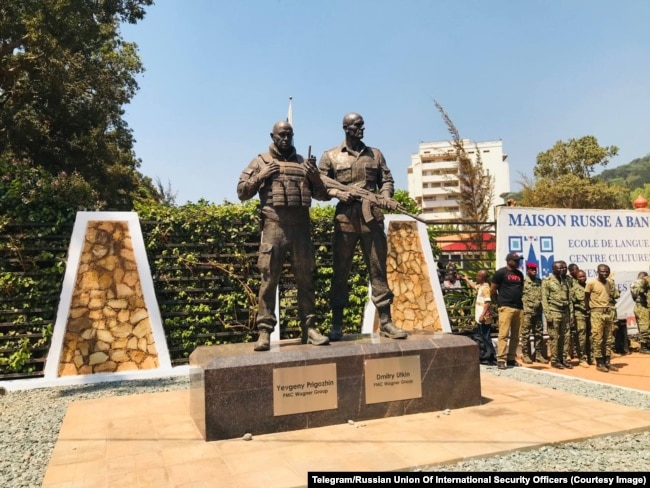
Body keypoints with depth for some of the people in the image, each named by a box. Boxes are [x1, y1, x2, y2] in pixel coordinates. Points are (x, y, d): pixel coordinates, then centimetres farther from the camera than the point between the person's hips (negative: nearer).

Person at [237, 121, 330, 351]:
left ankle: (309, 327, 13)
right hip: (274, 226, -2)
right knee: (269, 278, -3)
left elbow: (322, 195, 17)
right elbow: (241, 192, 8)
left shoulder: (303, 162, 18)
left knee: (305, 278, 5)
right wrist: (260, 176, -5)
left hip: (301, 226, 3)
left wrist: (315, 176, -1)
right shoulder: (260, 161, 11)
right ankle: (265, 331, 2)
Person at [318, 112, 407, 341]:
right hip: (345, 218, -2)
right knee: (340, 271, 2)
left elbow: (386, 179, 13)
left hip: (372, 217, 2)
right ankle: (337, 324, 11)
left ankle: (385, 322, 9)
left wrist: (386, 195, -8)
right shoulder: (330, 156, 9)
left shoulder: (375, 154, 17)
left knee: (378, 269, 3)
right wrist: (337, 193, -13)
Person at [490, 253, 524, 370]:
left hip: (519, 308, 7)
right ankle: (501, 360, -10)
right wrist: (499, 303, 5)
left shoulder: (520, 274, 17)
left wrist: (518, 301, 16)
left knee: (515, 335, 6)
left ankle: (512, 358, 13)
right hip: (506, 308, -6)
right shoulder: (501, 272, -3)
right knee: (503, 334, -10)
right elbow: (492, 291, -1)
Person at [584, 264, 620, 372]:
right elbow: (586, 297, -1)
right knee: (597, 338, -5)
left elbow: (616, 296, 10)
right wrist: (588, 310, -1)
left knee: (609, 339, 9)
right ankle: (599, 363, 2)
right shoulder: (591, 283, -7)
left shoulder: (611, 282, 8)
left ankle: (607, 362, 17)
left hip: (609, 312, 5)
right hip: (597, 312, -5)